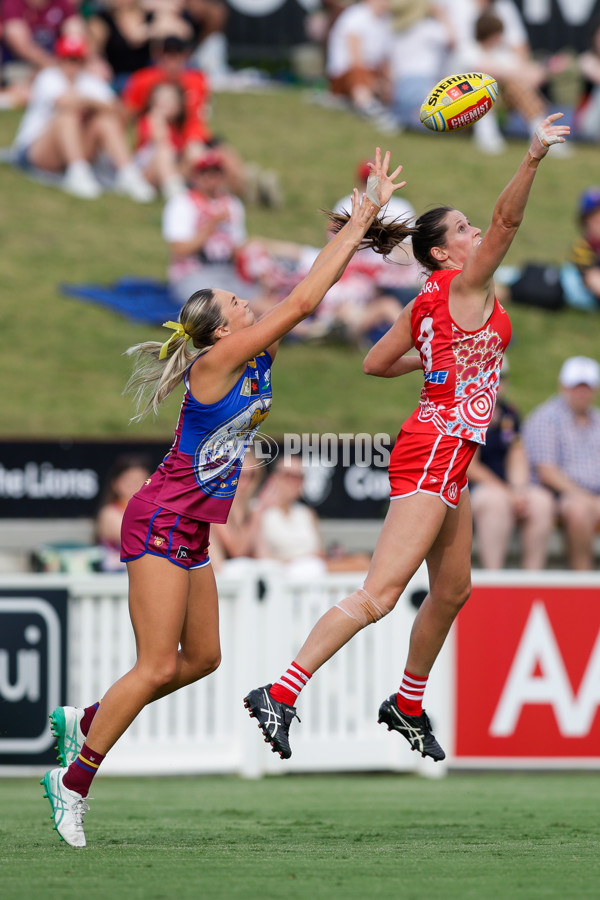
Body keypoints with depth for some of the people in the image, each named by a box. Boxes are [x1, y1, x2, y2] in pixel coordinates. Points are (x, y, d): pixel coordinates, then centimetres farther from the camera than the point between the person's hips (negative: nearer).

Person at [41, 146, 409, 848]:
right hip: (161, 521, -9)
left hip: (189, 530, 9)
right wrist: (359, 223, -13)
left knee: (202, 658, 10)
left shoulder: (257, 360, 8)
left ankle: (82, 721, 22)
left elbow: (308, 295, 11)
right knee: (158, 666, -11)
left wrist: (361, 224, 4)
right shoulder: (219, 361, -15)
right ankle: (73, 781, -4)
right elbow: (302, 302, -18)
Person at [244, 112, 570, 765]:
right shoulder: (464, 285, -7)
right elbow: (506, 221, -21)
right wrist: (533, 159, -32)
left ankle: (408, 706, 33)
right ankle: (279, 695, -21)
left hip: (443, 455, 10)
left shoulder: (429, 302, 15)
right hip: (437, 450, -10)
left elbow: (375, 363, 19)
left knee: (452, 590, 20)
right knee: (380, 594, -16)